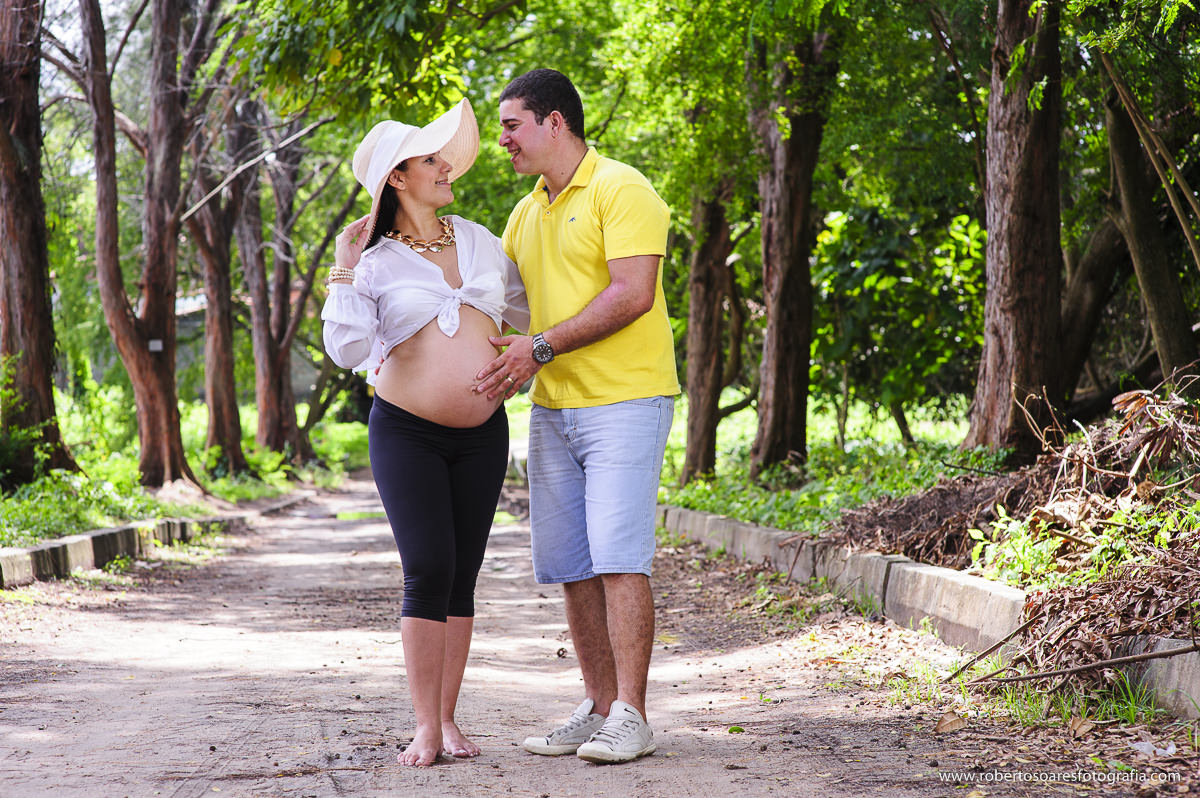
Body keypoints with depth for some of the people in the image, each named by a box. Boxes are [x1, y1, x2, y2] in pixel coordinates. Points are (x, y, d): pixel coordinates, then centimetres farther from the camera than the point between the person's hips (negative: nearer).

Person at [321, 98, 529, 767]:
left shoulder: (478, 240, 9)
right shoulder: (374, 262, -4)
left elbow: (526, 310, 23)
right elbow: (348, 350, -16)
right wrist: (345, 273, -17)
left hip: (482, 435, 4)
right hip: (408, 435, -4)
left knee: (462, 576, 4)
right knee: (428, 572, -11)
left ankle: (449, 719, 11)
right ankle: (426, 729, -4)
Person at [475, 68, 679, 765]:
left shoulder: (621, 190, -7)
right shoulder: (526, 214, 19)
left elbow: (632, 294, -18)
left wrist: (542, 347, -19)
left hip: (623, 401, -8)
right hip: (552, 409, 8)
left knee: (618, 560, -12)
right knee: (572, 567, 7)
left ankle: (631, 718, -9)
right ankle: (600, 708, 14)